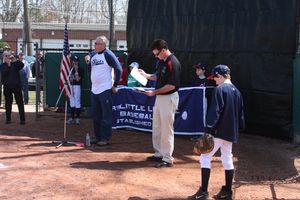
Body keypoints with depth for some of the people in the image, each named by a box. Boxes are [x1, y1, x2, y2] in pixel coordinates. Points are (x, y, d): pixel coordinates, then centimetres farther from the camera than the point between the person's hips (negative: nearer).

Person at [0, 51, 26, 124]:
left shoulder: (15, 64, 6)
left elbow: (22, 65, -12)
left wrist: (15, 60, -23)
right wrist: (8, 65, -19)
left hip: (16, 85, -1)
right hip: (7, 86, 1)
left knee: (20, 102, -3)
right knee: (8, 103, 6)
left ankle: (22, 119, 0)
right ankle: (8, 119, 16)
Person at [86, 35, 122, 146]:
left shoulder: (108, 55, -10)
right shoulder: (93, 54, 11)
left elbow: (118, 69, -12)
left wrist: (115, 85, -11)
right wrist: (88, 61, 2)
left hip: (105, 90, -8)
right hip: (94, 90, 8)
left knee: (106, 115, -3)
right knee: (96, 115, 12)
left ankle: (105, 138, 2)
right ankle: (98, 137, 21)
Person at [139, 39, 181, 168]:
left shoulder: (173, 63, -20)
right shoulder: (162, 61, 9)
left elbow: (171, 85, -23)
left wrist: (154, 92, -21)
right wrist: (146, 75, 9)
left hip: (169, 98, -10)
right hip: (159, 98, 10)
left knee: (166, 129, -2)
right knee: (157, 128, 17)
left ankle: (167, 159, 7)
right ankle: (159, 154, 30)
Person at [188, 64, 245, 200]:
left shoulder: (220, 89, -12)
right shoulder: (236, 91, 12)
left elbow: (214, 112, -20)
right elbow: (240, 114, 17)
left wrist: (208, 130, -20)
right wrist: (238, 129, 24)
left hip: (219, 131, -8)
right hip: (231, 132, 8)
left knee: (205, 157, -3)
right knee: (227, 160, 14)